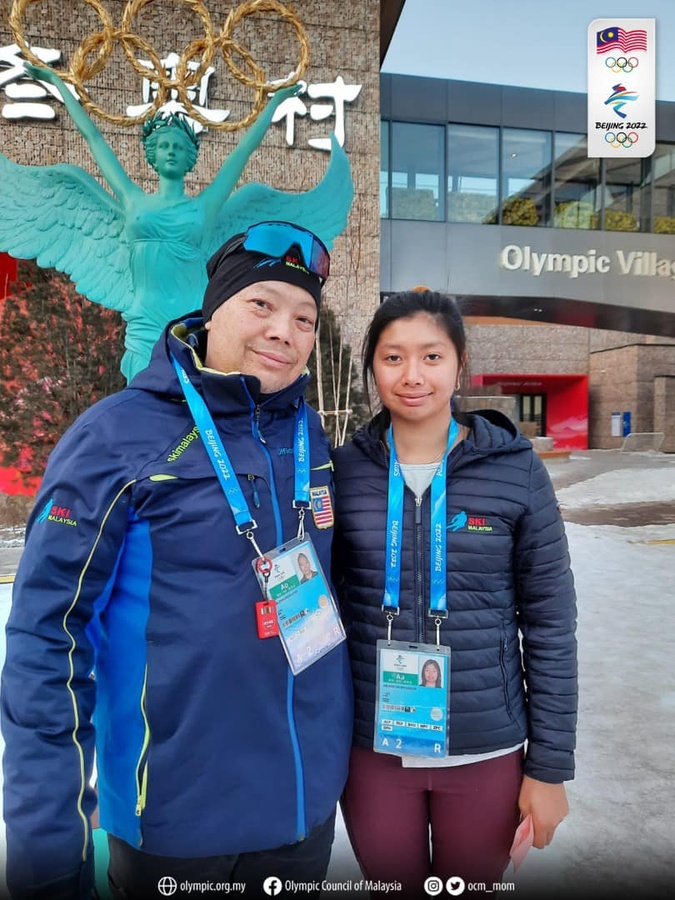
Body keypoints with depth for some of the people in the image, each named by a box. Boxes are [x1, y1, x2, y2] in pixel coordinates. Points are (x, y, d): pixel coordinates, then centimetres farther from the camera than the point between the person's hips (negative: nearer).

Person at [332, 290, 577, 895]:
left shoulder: (517, 471, -9)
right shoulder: (344, 470, -6)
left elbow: (550, 624, -4)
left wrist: (550, 765, -3)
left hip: (486, 750, -1)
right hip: (371, 747, 1)